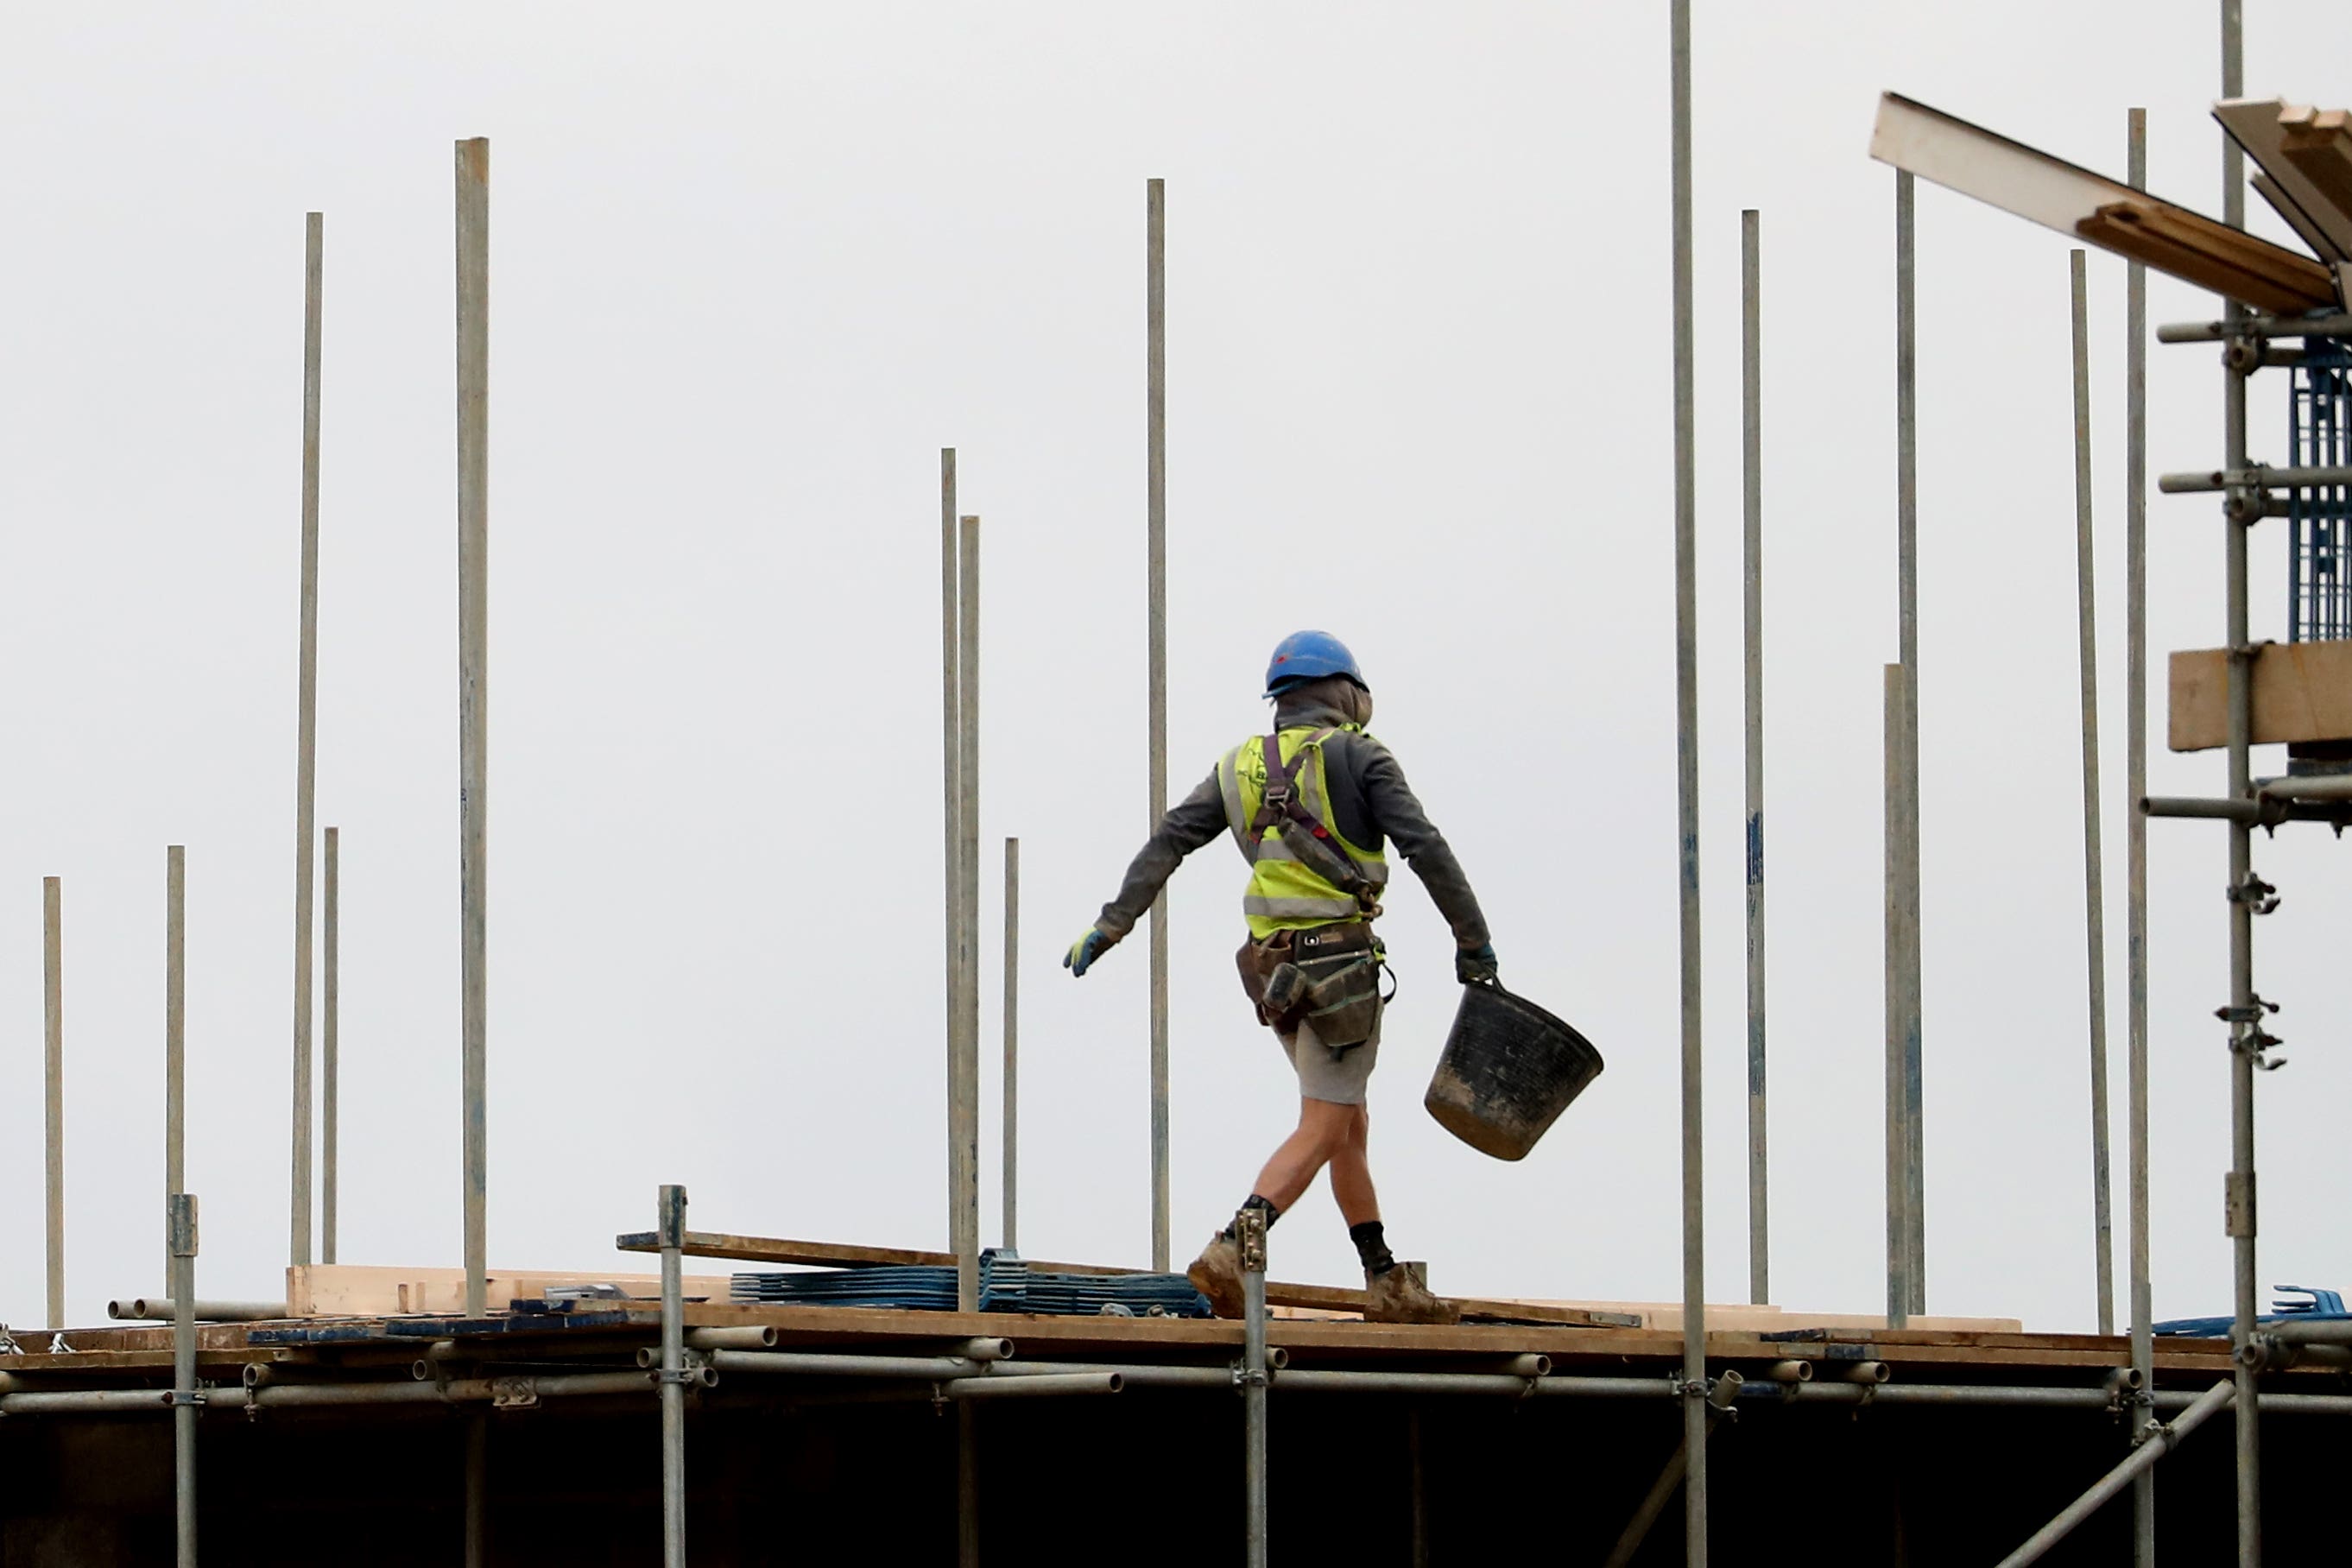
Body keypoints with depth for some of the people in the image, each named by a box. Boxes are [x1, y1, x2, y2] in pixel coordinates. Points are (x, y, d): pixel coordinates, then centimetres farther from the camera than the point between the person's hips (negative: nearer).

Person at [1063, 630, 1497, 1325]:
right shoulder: (1359, 757, -3)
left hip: (1273, 969, 7)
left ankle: (1387, 1286, 20)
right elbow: (1425, 848, -10)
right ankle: (1229, 1253, -27)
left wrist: (1112, 923, 3)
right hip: (1342, 963, -7)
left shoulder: (1243, 765, 12)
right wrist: (1472, 940, -3)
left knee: (1351, 1124, 16)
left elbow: (1167, 841, 4)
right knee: (1321, 1130, -9)